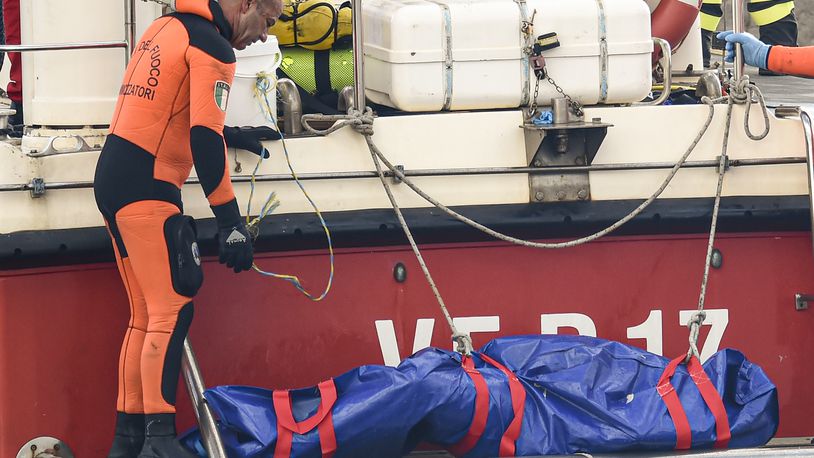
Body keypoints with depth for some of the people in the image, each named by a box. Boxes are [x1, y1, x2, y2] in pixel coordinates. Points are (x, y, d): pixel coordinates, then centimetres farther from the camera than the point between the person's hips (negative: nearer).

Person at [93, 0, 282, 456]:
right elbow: (204, 140, -18)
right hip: (146, 189, -9)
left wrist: (226, 134, 35)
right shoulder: (212, 47, -10)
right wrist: (231, 221, -18)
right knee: (172, 311, -13)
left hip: (113, 179, 9)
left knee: (146, 315, 12)